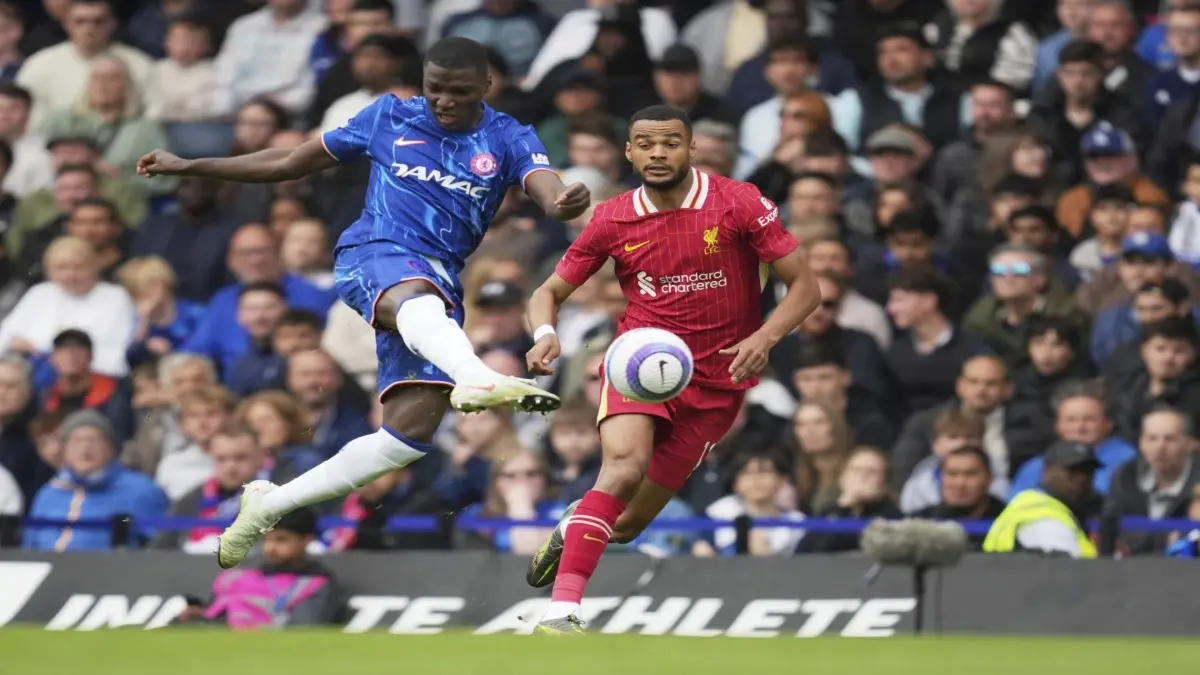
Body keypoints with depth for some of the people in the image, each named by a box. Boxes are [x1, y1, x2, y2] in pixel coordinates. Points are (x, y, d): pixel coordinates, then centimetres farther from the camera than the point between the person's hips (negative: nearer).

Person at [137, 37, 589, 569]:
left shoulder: (509, 140, 8)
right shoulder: (389, 117, 10)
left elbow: (545, 186, -14)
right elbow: (294, 162, 20)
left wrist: (564, 204, -41)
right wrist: (190, 167, 20)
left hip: (439, 283, 3)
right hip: (375, 256, -3)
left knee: (412, 431, -7)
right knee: (420, 299, -40)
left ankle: (269, 506, 10)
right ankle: (476, 378, -75)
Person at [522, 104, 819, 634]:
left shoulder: (739, 203, -8)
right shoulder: (613, 220, -2)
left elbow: (804, 286, -5)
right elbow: (550, 292, 7)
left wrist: (764, 338, -23)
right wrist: (544, 335, -16)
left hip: (715, 382, 0)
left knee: (626, 524, 2)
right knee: (625, 463, -32)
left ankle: (574, 527, 41)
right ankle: (562, 611, -36)